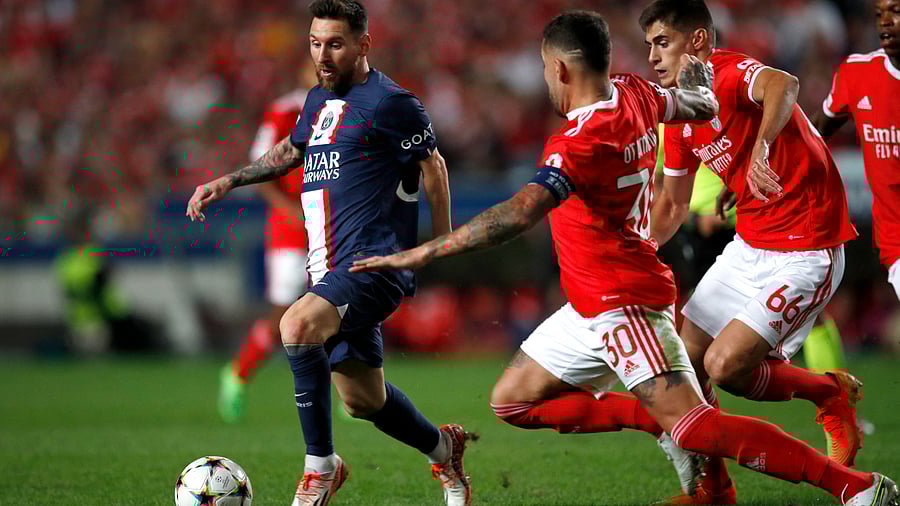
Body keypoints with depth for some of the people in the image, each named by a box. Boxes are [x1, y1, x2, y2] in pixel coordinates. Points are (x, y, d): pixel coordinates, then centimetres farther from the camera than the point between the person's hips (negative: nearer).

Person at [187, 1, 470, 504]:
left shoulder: (389, 101, -7)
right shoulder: (319, 99, 16)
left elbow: (432, 165, 0)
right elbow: (289, 153, 34)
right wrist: (228, 182, 23)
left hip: (374, 264, -8)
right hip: (332, 269, 8)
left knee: (298, 326, -33)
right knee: (362, 399, 13)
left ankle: (321, 464, -20)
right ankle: (443, 449, 39)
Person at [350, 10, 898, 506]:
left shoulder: (582, 142, -26)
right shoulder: (634, 95, 1)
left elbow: (520, 213, -38)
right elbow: (703, 105, 21)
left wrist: (421, 254, -38)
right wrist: (696, 75, 46)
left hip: (623, 305, -10)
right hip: (595, 305, 10)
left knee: (695, 427, -18)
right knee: (513, 401, 14)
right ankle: (655, 419, 11)